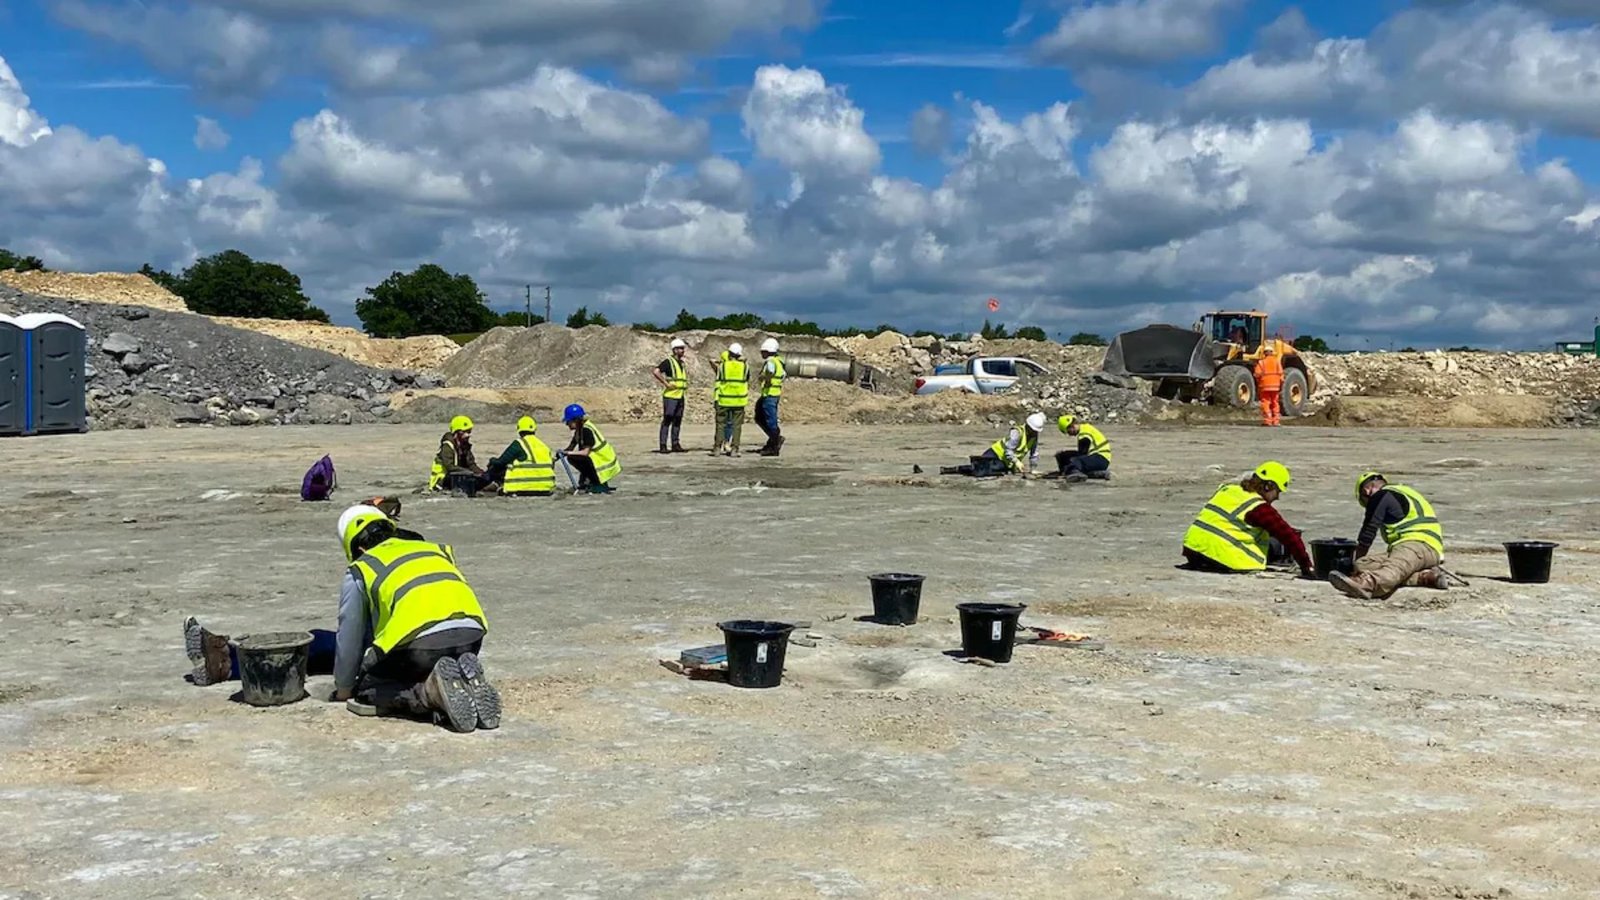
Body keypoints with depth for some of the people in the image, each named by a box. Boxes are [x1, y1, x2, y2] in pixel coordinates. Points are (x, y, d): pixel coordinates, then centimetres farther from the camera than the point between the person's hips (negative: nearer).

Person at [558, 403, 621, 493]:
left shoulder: (586, 430, -20)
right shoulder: (579, 430, 8)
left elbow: (585, 452, -24)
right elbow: (571, 447, 10)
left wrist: (567, 453, -22)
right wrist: (562, 453, -7)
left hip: (604, 465, -9)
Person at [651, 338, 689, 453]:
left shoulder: (681, 363, 16)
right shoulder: (668, 361, -10)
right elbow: (655, 372, -22)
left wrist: (686, 384, 17)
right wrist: (666, 383, -22)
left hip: (680, 396, 8)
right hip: (670, 396, -8)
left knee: (677, 421, 10)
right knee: (667, 420, -7)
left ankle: (675, 444, 16)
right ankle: (663, 446, -7)